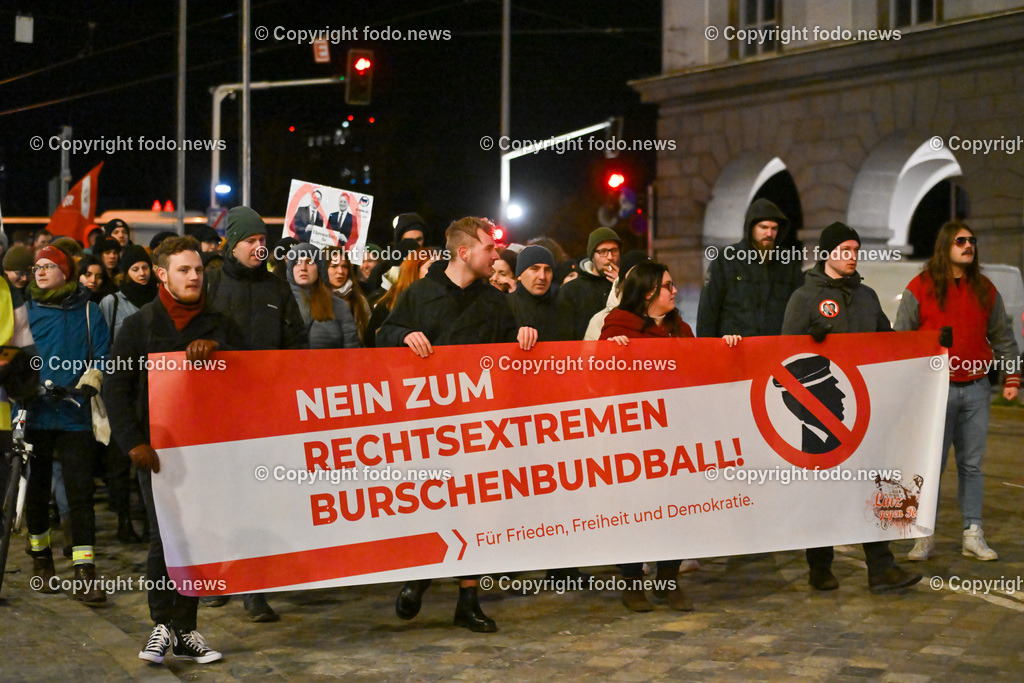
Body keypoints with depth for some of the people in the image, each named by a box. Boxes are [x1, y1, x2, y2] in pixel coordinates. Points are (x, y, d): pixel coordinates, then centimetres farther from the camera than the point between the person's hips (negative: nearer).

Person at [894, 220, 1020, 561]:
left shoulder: (985, 290, 10)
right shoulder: (921, 288, -1)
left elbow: (1002, 337, 17)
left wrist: (1011, 378, 12)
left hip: (975, 389, 3)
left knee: (972, 464, 7)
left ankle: (973, 535, 14)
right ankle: (925, 535, 8)